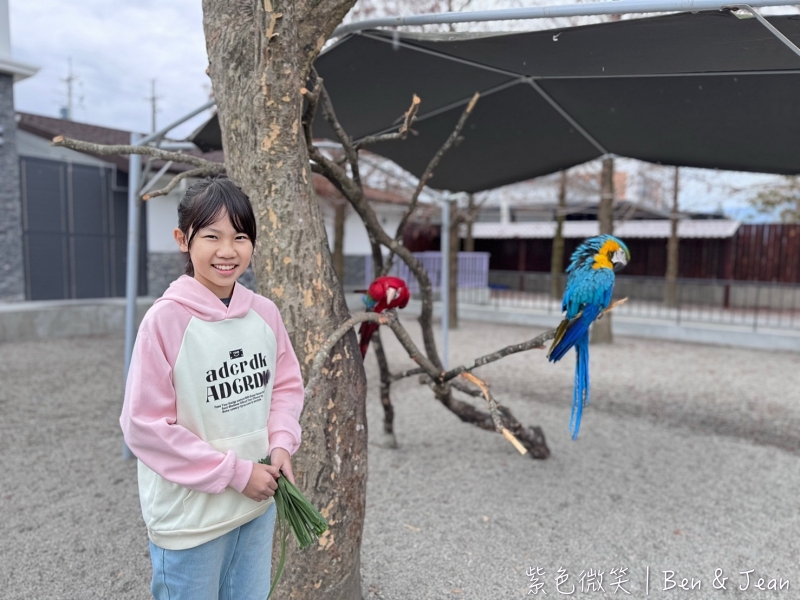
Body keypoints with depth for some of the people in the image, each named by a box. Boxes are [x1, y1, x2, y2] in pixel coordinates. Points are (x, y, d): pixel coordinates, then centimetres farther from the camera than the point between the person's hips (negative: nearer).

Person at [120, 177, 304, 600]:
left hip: (258, 504, 5)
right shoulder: (166, 319, -18)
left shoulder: (264, 313, -3)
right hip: (189, 515, -5)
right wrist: (236, 472, -16)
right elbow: (144, 425, -16)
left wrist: (281, 443, -9)